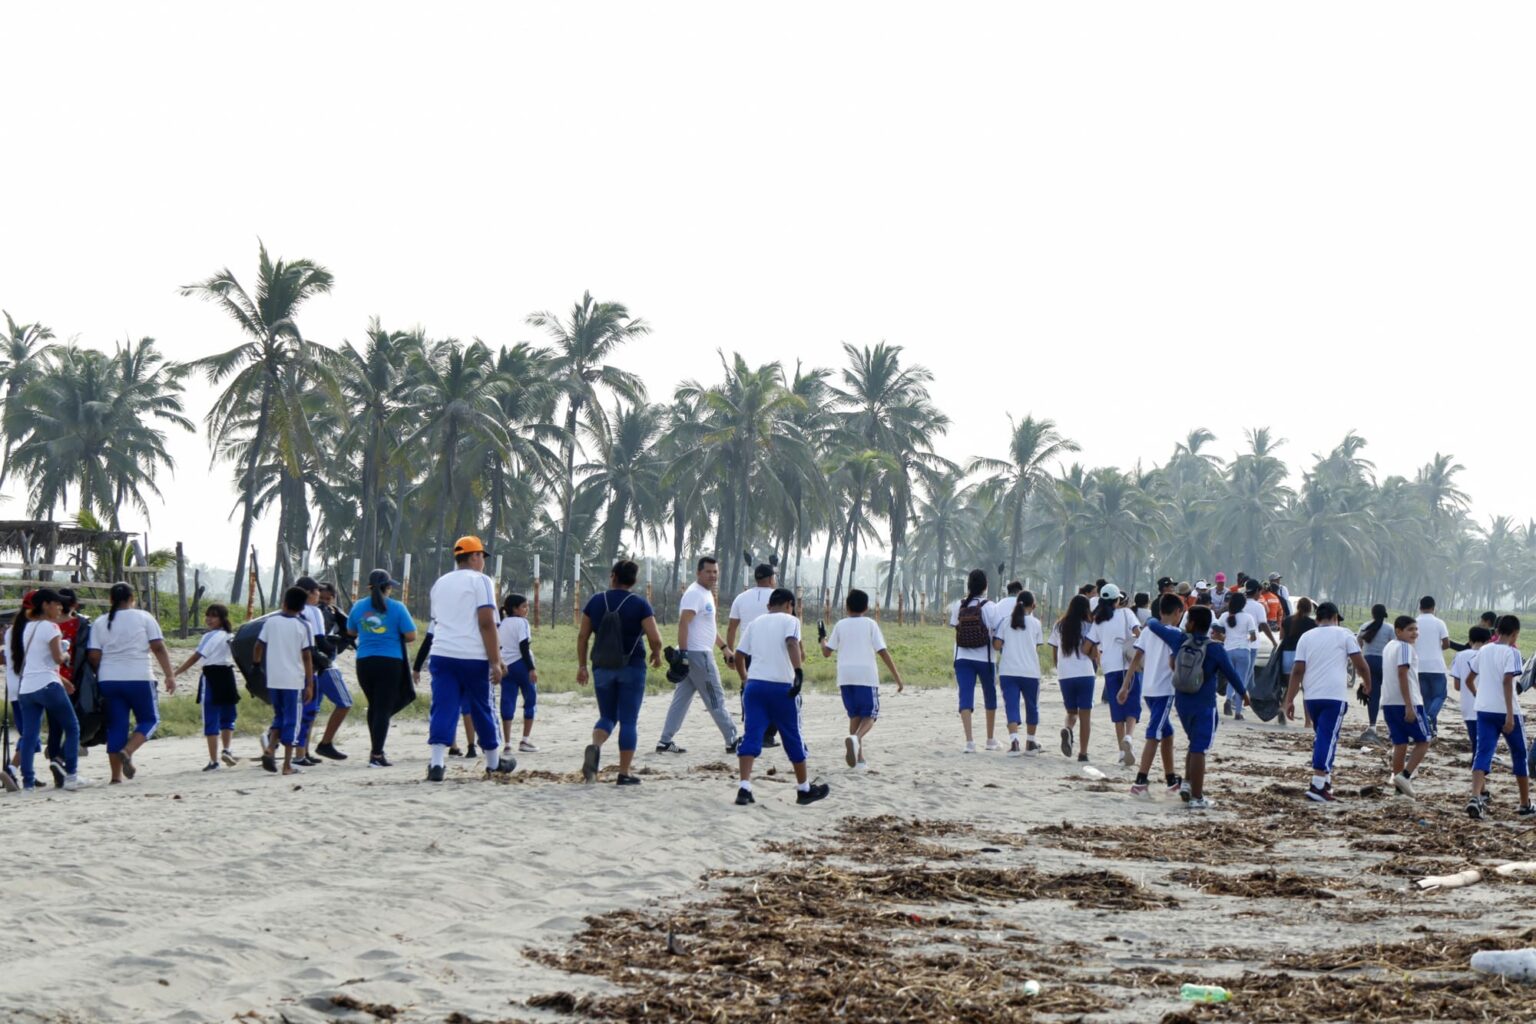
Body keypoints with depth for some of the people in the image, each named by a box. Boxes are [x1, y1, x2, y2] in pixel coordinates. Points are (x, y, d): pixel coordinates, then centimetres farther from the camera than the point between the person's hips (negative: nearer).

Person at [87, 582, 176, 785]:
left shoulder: (100, 624, 8)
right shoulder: (144, 618, 2)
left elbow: (93, 656, 2)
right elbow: (158, 647, -4)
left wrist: (100, 677, 16)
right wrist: (170, 675, -3)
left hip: (109, 680, 3)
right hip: (139, 679, -3)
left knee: (116, 726, 7)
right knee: (148, 719, 11)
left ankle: (116, 774, 4)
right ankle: (127, 751, -13)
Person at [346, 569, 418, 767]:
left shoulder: (358, 607, 5)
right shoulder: (397, 608, -6)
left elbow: (351, 632, 18)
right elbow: (411, 636, -7)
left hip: (364, 662, 3)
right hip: (390, 662, -3)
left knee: (374, 706, 20)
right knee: (384, 709, -2)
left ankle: (375, 749, 25)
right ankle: (377, 755, -6)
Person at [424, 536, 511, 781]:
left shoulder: (439, 583, 18)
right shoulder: (480, 580, -2)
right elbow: (486, 623, -12)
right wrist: (495, 661, -12)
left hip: (441, 653, 4)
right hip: (473, 657, -4)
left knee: (443, 708, -3)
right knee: (482, 710, 9)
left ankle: (437, 764, -18)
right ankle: (494, 763, 23)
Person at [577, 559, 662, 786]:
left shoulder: (596, 601, 2)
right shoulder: (640, 604, -5)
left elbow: (582, 635, 3)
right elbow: (655, 639, -10)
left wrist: (581, 665, 12)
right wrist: (656, 655, 10)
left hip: (602, 668, 2)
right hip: (632, 667, -2)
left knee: (607, 716, 15)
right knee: (628, 720, 5)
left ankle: (594, 746, -16)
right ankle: (625, 773, 3)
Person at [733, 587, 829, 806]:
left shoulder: (755, 623, 17)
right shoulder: (790, 620, 4)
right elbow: (792, 644, -16)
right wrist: (799, 672, -27)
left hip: (754, 684, 3)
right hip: (782, 686, -3)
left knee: (751, 736, -1)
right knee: (793, 738, 10)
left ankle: (744, 787, -18)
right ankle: (804, 789, 22)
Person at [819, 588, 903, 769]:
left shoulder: (840, 625, 11)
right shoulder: (870, 624, 6)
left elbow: (827, 652, 12)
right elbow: (883, 652, -1)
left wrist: (823, 641, 35)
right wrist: (897, 677, 1)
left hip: (845, 676, 3)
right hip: (866, 675, -3)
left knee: (855, 715, 15)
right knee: (869, 715, 5)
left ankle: (859, 759, 9)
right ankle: (855, 738, -27)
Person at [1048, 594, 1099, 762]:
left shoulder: (1059, 627, 8)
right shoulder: (1089, 627, -2)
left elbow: (1054, 652, 9)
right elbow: (1087, 649, -12)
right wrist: (1095, 660, 8)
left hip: (1064, 675, 3)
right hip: (1085, 673, -3)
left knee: (1071, 712, 16)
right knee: (1085, 713, 4)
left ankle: (1067, 729, -18)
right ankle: (1083, 752, 0)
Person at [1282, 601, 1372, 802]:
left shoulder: (1306, 637, 11)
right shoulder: (1344, 635, 3)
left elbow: (1297, 670, 4)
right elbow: (1360, 664, 2)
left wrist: (1290, 700, 5)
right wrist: (1367, 683, 21)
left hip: (1311, 696, 4)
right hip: (1335, 696, -4)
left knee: (1320, 735, 21)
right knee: (1328, 738, -7)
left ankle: (1324, 778, 25)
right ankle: (1317, 785, -17)